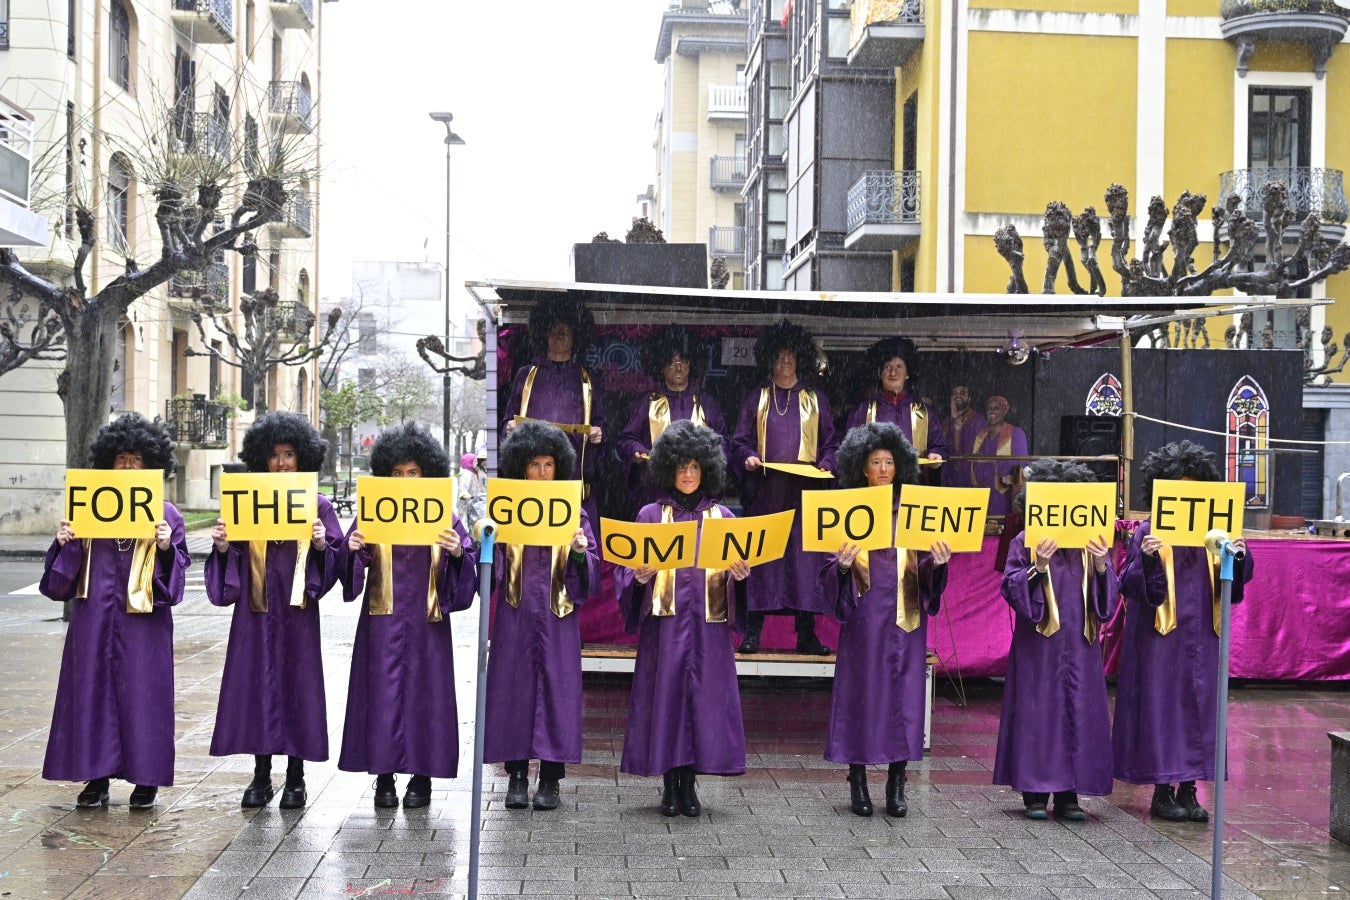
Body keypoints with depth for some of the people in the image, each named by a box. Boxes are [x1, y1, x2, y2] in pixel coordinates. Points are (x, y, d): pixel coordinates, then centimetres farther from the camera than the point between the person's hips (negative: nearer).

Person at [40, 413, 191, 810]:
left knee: (143, 692, 0)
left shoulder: (166, 514, 3)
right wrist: (65, 543, -8)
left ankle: (145, 778, 10)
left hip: (144, 620, -2)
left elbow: (178, 569, 1)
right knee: (92, 689, 3)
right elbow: (67, 573, 11)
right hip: (95, 617, 2)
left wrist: (166, 548, -17)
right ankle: (96, 777, 12)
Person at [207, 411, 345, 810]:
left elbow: (336, 560, 1)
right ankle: (261, 775, 12)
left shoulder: (318, 505, 3)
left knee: (297, 682, 1)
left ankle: (296, 776, 11)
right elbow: (234, 560, 8)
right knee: (256, 681, 3)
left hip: (297, 608, -2)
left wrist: (321, 545, -18)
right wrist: (223, 546, -12)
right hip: (256, 608, 2)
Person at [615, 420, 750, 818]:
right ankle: (670, 786, 6)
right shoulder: (651, 514, 7)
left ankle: (690, 785, 8)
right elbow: (631, 570, 5)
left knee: (705, 697, -1)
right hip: (664, 621, -1)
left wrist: (740, 572, -12)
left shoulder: (721, 515, 11)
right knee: (665, 695, -3)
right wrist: (641, 573, -17)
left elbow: (735, 568, 10)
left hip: (708, 623, 1)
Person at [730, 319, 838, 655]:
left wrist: (826, 464, -6)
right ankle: (753, 630, -1)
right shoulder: (756, 398, 11)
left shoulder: (816, 399, 13)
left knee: (805, 556, -4)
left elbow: (830, 443, 13)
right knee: (760, 555, -5)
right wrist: (748, 457, -11)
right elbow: (740, 441, 10)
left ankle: (806, 633, 1)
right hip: (764, 489, 0)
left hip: (805, 490, 0)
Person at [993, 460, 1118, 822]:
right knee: (1037, 712, -1)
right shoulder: (1026, 542, 1)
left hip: (1079, 646, 3)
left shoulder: (1089, 542, 9)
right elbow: (1012, 588, -6)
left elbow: (1108, 596, 6)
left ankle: (1068, 794, 9)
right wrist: (1039, 566, -21)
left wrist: (1102, 566, -12)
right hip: (1038, 646, -3)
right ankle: (1036, 792, 7)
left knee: (1078, 713, 2)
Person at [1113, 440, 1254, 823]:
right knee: (1161, 707, -1)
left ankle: (1188, 789, 13)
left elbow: (1229, 584, 9)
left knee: (1199, 706, 5)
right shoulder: (1148, 532, -5)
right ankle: (1162, 792, 7)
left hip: (1200, 636, 4)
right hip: (1161, 637, -4)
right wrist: (1146, 559, -27)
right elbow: (1130, 586, -9)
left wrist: (1238, 557, -10)